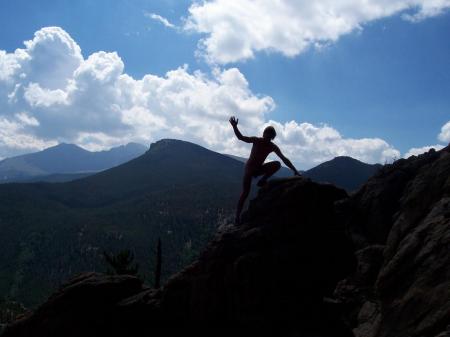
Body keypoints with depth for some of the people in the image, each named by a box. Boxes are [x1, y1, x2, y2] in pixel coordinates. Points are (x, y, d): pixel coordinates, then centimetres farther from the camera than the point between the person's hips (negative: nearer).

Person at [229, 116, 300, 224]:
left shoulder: (273, 147, -6)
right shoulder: (256, 140, -12)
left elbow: (284, 159, -5)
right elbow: (241, 137, -15)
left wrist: (295, 170, -10)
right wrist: (234, 127, -30)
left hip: (259, 169, 4)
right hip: (249, 168, -3)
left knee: (277, 164, -19)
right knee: (245, 192, -13)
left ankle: (262, 181, -4)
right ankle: (237, 217, -7)